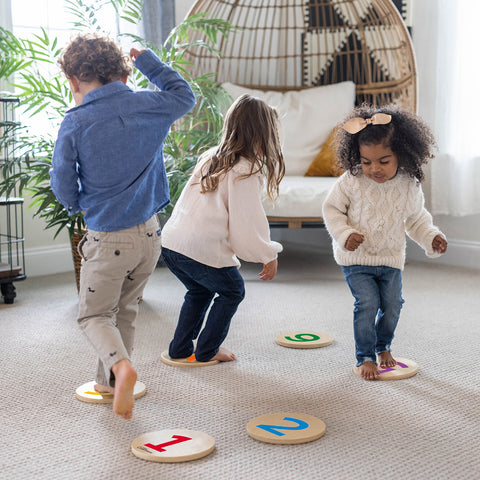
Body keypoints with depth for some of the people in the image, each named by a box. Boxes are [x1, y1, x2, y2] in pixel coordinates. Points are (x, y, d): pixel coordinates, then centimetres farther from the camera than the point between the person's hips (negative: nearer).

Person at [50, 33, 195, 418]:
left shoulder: (74, 124, -13)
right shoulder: (147, 106, -3)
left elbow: (63, 188, -6)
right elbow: (184, 95, 19)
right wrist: (147, 60, 23)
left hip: (108, 239, -4)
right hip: (150, 233, 4)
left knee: (95, 315, 11)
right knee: (125, 310, 22)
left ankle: (120, 366, -16)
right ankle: (109, 382, 31)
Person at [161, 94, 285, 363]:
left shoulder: (210, 157, 12)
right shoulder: (247, 172, -11)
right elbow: (247, 223, -9)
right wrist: (269, 255, 4)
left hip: (171, 241, 7)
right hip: (204, 249, -7)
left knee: (200, 291, 30)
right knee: (232, 291, 19)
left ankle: (180, 349, 32)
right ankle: (207, 350, 23)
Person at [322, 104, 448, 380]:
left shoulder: (410, 186, -6)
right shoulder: (351, 182, -14)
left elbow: (416, 219, 10)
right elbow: (332, 208, -3)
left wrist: (432, 237, -3)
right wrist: (344, 234, -16)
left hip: (392, 258, 3)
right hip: (357, 257, -3)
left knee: (393, 305, 7)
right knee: (367, 303, -12)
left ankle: (383, 347, 35)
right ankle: (365, 357, 5)